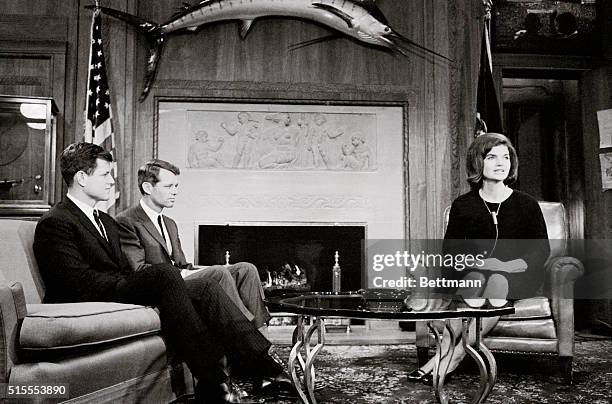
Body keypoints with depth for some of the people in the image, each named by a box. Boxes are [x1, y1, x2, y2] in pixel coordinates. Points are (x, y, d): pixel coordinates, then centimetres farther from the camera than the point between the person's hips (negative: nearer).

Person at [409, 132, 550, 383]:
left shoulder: (526, 205, 8)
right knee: (477, 278, -35)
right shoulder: (463, 205, 9)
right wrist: (476, 262, -17)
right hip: (476, 274, 1)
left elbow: (542, 249, 4)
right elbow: (451, 248, 4)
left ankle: (452, 355, -38)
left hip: (518, 276, 0)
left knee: (497, 282, -35)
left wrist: (510, 265, -14)